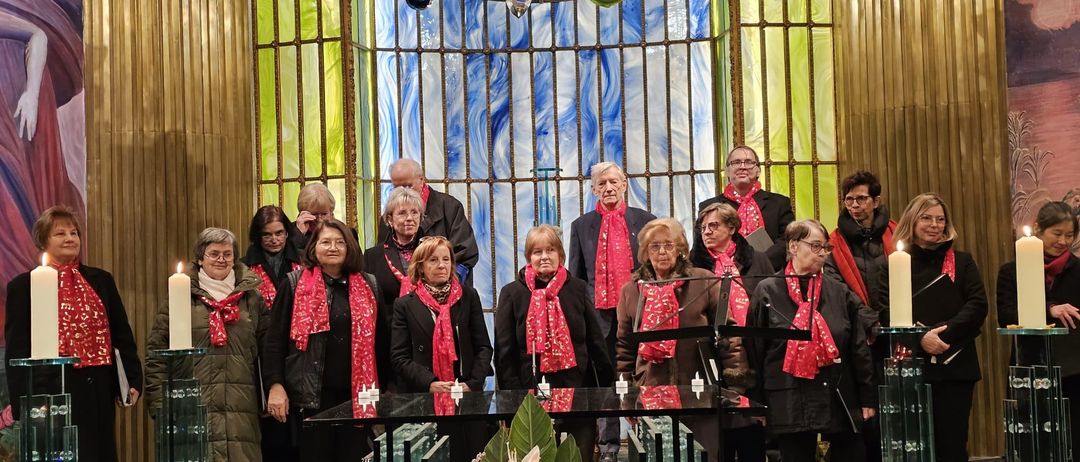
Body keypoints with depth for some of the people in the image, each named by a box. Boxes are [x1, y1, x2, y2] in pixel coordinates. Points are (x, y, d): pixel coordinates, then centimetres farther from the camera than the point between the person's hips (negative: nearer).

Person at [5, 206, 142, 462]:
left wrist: (134, 380, 4)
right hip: (52, 392, -4)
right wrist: (21, 403, -7)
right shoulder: (24, 286, 2)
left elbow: (122, 335, 12)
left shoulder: (101, 280, 11)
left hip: (99, 391, 4)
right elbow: (17, 348, -1)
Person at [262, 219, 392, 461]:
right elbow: (274, 339, -1)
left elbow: (382, 339, 11)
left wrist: (387, 387, 9)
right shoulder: (294, 284, 2)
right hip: (311, 393, -2)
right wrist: (275, 385, -10)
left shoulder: (368, 286, 9)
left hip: (358, 394, 2)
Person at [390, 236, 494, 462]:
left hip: (468, 396, 1)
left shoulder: (469, 297, 9)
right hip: (423, 398, -1)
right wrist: (430, 383, -13)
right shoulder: (405, 305, 6)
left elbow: (484, 346, 6)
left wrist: (473, 383, -8)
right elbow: (399, 356, 1)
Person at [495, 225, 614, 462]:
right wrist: (513, 396, -5)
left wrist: (609, 387, 8)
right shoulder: (512, 293, 2)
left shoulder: (577, 289, 7)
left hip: (578, 389, 2)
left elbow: (596, 342, 11)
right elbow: (504, 351, 1)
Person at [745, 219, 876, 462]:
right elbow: (754, 350, 0)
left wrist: (868, 398, 4)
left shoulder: (841, 293, 9)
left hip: (840, 400, 3)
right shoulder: (767, 292, 1)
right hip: (789, 403, -2)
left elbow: (860, 350, 8)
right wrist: (758, 403, -1)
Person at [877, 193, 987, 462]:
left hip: (955, 366, 1)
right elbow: (886, 313, -4)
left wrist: (943, 333, -15)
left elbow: (977, 305, -1)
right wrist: (920, 337, -19)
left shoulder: (962, 262, 11)